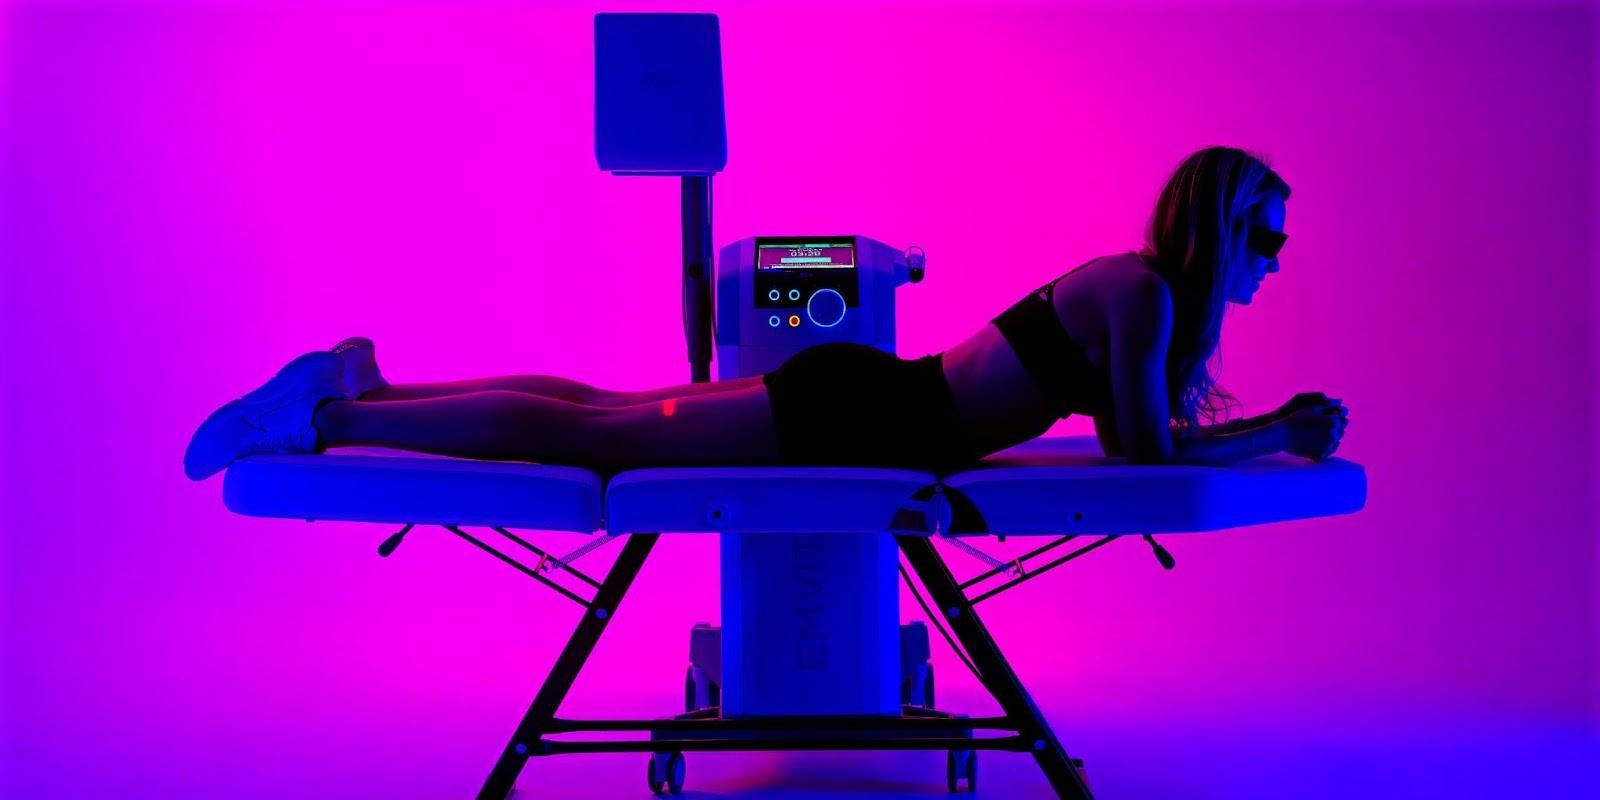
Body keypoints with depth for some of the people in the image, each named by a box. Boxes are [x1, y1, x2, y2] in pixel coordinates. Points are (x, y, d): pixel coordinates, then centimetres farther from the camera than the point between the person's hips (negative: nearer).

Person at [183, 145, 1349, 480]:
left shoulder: (1147, 292, 15)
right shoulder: (1143, 290, -13)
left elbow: (1139, 425, 23)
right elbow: (1144, 447, -18)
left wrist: (1267, 426, 16)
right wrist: (1274, 435, -7)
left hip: (858, 397, 8)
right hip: (852, 415, -8)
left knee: (609, 418, 12)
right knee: (594, 433, -8)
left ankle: (363, 383, 17)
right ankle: (329, 418, -5)